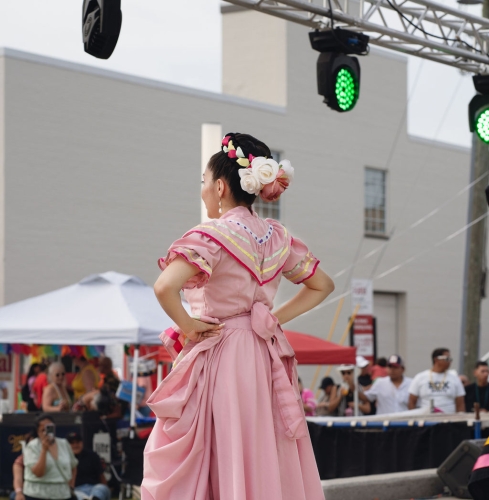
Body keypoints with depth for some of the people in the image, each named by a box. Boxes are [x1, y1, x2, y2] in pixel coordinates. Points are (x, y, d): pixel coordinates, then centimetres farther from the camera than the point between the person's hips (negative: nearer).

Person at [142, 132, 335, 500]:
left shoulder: (213, 235, -13)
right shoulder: (277, 237, 7)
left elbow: (165, 287, -28)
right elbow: (322, 285, 19)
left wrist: (187, 325, -12)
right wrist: (275, 318, 13)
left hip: (217, 357, -7)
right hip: (265, 359, 7)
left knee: (177, 469, 0)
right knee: (266, 466, 9)